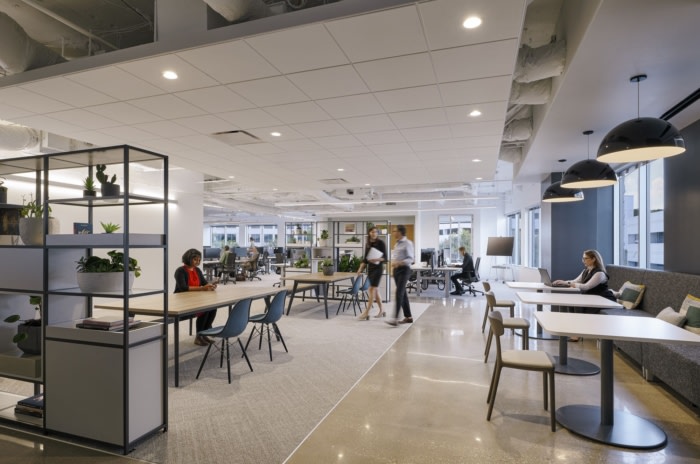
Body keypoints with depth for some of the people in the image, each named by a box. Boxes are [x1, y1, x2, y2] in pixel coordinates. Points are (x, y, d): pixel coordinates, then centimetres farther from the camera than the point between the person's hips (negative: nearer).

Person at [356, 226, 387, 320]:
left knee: (372, 290, -10)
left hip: (378, 268, -7)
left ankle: (366, 314, -11)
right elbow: (365, 258, 13)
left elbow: (385, 257, -10)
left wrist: (377, 259, -29)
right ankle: (382, 311, 23)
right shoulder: (368, 244, 10)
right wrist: (360, 269, 4)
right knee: (375, 290, 11)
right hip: (370, 268, 7)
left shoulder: (381, 243, -7)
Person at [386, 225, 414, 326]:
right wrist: (393, 263, 2)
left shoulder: (407, 243, -9)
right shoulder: (397, 244, 16)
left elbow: (411, 258, -15)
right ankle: (408, 317, 21)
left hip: (404, 269, -8)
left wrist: (399, 263, -25)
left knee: (399, 293, -14)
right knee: (403, 293, 12)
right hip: (396, 269, 8)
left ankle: (395, 318, -16)